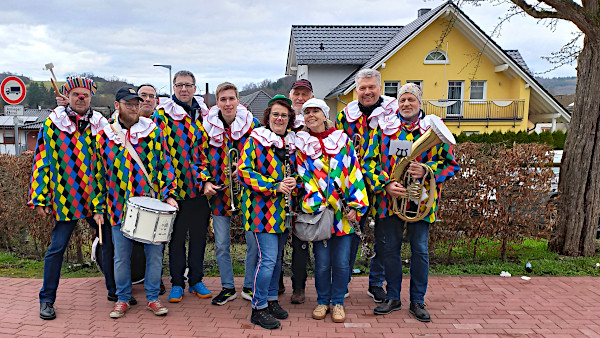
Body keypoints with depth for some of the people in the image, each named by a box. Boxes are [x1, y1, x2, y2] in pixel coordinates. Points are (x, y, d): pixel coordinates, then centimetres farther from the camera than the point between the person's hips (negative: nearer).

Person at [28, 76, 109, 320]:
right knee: (57, 247, 3)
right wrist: (40, 198, -4)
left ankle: (114, 290, 26)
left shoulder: (101, 124, 7)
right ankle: (47, 299, 19)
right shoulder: (52, 124, 1)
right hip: (65, 199, -2)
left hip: (97, 197, 3)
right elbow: (42, 160, 0)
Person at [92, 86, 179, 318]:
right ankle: (123, 299, 27)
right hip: (119, 207, 1)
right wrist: (98, 207, 7)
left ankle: (153, 298, 22)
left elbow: (165, 165, 3)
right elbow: (99, 173, 9)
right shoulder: (104, 136, 5)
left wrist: (169, 194, -9)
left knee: (154, 253, 6)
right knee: (121, 255, 10)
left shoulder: (153, 132, 3)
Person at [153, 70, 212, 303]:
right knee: (177, 235, 6)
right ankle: (177, 283, 21)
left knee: (199, 234, 11)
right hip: (175, 186, -3)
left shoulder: (205, 113, 9)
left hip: (200, 185, 3)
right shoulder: (162, 114, -1)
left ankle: (196, 280, 25)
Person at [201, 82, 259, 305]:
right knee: (221, 245, 7)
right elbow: (202, 157, 9)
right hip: (219, 193, 1)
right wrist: (206, 182, -5)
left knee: (253, 242, 4)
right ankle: (228, 288, 25)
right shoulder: (208, 126, 3)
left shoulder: (252, 124, 0)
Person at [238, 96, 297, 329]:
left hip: (283, 210, 6)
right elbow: (244, 171, -13)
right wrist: (275, 186, -21)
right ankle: (259, 308, 5)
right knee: (268, 258, -9)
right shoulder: (255, 140, -6)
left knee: (277, 257, 14)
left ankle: (272, 299, 30)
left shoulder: (291, 142, 11)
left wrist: (292, 181, -4)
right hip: (262, 208, -6)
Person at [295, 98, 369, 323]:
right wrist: (315, 203, -13)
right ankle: (322, 301, 26)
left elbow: (354, 172, 4)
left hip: (343, 212, 1)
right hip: (318, 212, -1)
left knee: (341, 262, 5)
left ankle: (338, 302, 24)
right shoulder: (300, 143, 6)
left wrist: (356, 205, -3)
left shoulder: (342, 140, 7)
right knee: (322, 262, 5)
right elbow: (304, 176, -2)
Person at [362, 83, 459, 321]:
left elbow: (450, 164, 3)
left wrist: (426, 170, -15)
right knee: (389, 248, 8)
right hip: (389, 198, 1)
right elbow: (370, 161, 1)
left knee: (420, 249, 6)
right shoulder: (383, 127, 5)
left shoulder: (435, 127, 3)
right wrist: (385, 185, -14)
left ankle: (417, 301, 22)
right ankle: (393, 297, 26)